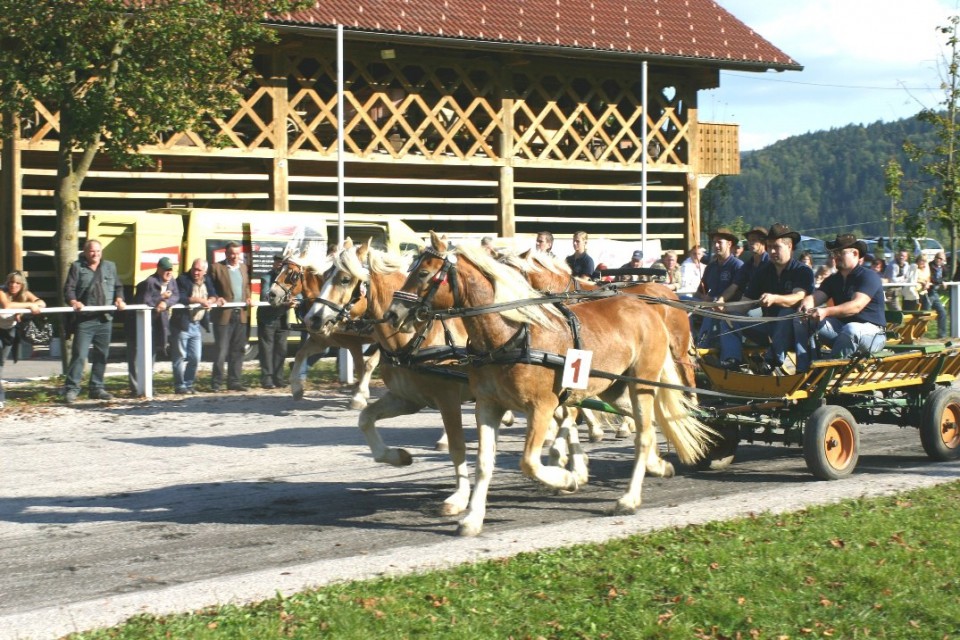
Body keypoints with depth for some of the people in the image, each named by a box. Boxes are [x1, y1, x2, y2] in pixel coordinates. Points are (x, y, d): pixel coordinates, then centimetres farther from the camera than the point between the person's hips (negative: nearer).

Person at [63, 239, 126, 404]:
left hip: (105, 319, 5)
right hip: (84, 319, -5)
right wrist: (74, 302, -22)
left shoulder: (110, 266, 15)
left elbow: (118, 286, 19)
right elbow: (69, 288, -4)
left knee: (102, 355, 9)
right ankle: (71, 389, -7)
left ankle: (97, 388, 19)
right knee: (79, 355, -9)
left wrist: (119, 299, 0)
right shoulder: (77, 267, 2)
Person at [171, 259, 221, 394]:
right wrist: (199, 300, -22)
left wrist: (213, 299, -15)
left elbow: (213, 295, 8)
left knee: (195, 358, 10)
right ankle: (180, 386, 6)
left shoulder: (207, 280, 11)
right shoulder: (183, 280, -9)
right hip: (182, 324, -6)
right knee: (180, 357, -1)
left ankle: (189, 384, 21)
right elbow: (180, 299, -21)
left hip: (196, 325, 6)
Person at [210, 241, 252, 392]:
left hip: (241, 314, 6)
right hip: (224, 315, -6)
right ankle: (216, 383, 2)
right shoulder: (217, 268, -2)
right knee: (222, 351, -5)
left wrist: (248, 298, 5)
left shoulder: (243, 267, 15)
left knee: (237, 351, 8)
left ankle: (234, 381, 15)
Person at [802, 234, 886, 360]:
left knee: (851, 329, -41)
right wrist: (806, 305, -31)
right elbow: (815, 297, -4)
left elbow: (857, 305, -25)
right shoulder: (833, 279, 14)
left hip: (872, 332, -6)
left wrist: (826, 312, -41)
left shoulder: (869, 276, -8)